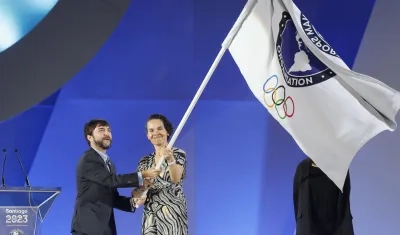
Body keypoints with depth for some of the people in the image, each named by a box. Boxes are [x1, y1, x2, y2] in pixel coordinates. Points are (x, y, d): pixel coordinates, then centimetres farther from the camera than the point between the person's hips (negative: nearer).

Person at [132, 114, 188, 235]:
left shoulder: (178, 153, -1)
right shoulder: (144, 161, 12)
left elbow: (175, 179, -19)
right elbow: (136, 191, 9)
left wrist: (170, 160, -36)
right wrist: (139, 192, -14)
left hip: (172, 213, -4)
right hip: (150, 216, 4)